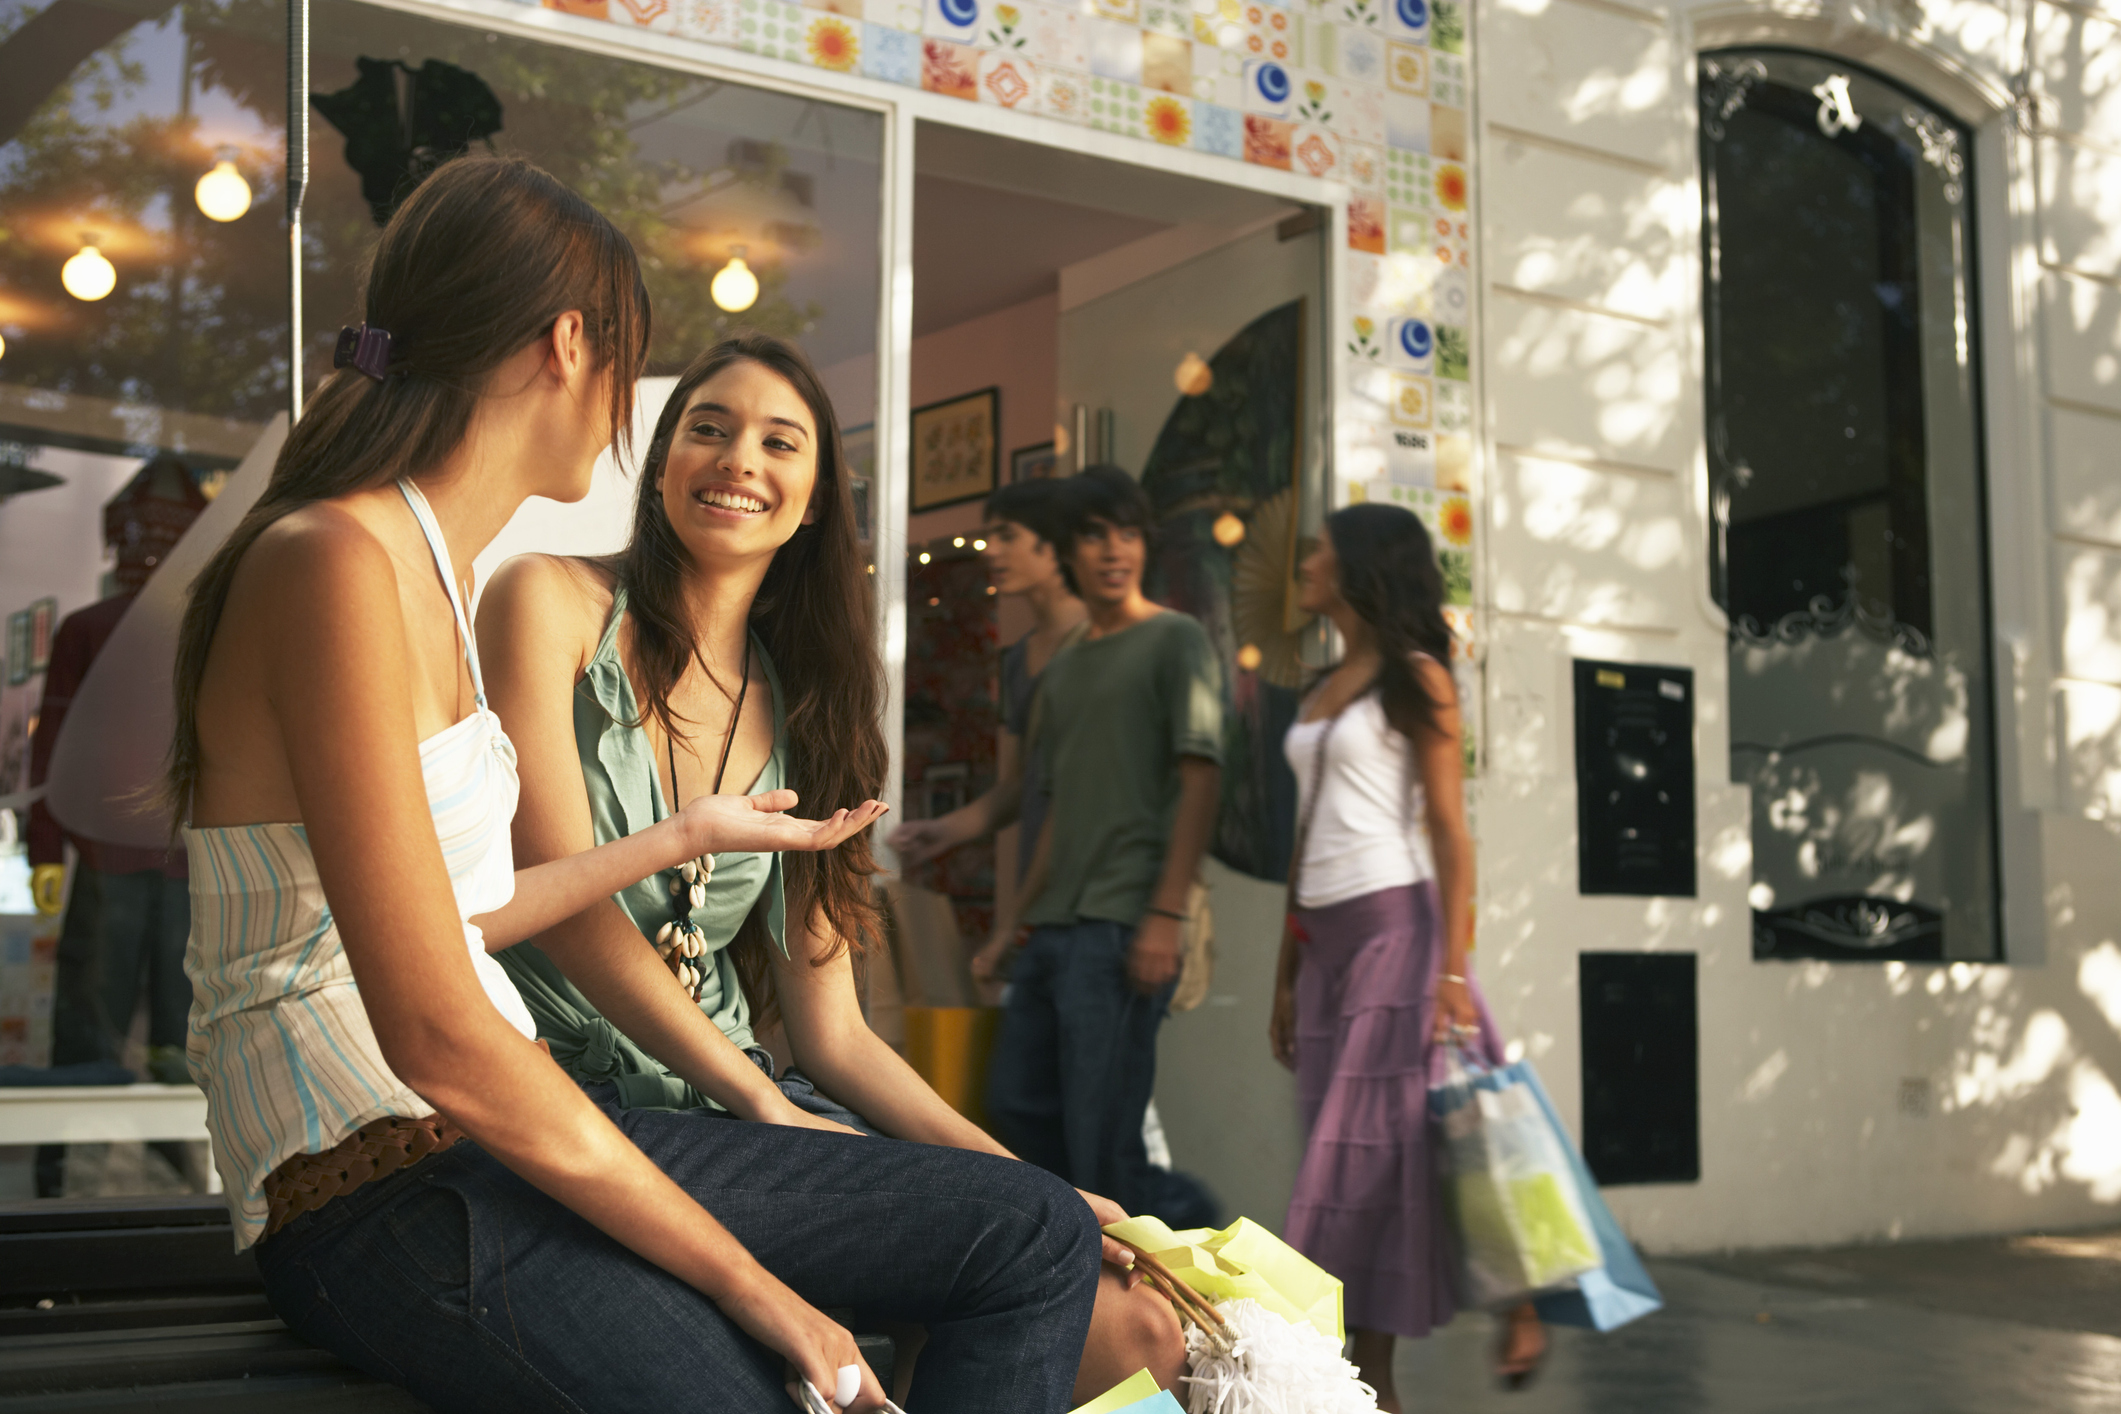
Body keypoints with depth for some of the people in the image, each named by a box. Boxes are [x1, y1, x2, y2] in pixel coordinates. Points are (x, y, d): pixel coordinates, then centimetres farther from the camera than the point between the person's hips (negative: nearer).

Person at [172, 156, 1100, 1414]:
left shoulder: (431, 564, 14)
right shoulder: (336, 564, -16)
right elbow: (437, 1038, -22)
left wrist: (689, 835, 29)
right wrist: (751, 1286, -17)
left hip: (497, 1128, 9)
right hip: (380, 1194, -9)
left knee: (1041, 1239, 1)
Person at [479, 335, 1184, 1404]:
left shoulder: (796, 712, 15)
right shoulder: (548, 601, -1)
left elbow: (831, 1033, 10)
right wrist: (767, 1108, -13)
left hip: (742, 1097, 6)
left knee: (1134, 1328, -11)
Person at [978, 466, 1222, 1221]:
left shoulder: (1175, 640, -2)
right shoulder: (1062, 672, 19)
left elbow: (1199, 782, -10)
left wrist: (1166, 914, -18)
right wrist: (1017, 917, 18)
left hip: (1121, 925, -8)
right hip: (1055, 927, 8)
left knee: (1101, 1126, -8)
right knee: (1016, 1101, 12)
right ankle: (1164, 1210, 24)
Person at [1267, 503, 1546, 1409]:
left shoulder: (1414, 679, -3)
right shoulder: (1324, 691, 18)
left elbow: (1450, 832, -9)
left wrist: (1454, 969, -17)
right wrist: (1287, 973, 16)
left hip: (1396, 927, -7)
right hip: (1325, 941, 7)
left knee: (1380, 1147, -9)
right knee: (1354, 1159, 4)